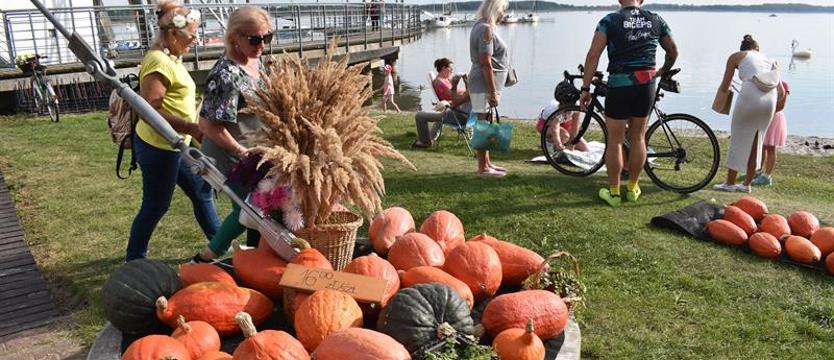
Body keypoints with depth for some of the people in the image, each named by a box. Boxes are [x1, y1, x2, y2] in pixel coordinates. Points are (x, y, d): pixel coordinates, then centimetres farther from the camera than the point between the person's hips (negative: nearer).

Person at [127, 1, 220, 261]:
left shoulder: (171, 58, 10)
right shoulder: (159, 62, -21)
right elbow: (150, 110, -27)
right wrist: (191, 128, -28)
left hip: (174, 146, 10)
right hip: (158, 147, -10)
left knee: (201, 191, 17)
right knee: (155, 207, 4)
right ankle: (134, 261, 22)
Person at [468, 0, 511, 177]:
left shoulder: (481, 26, 16)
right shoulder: (486, 29, -16)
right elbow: (486, 64, -21)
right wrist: (492, 92, -21)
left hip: (484, 84, 10)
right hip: (484, 85, -10)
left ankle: (487, 162, 23)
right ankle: (483, 167, 1)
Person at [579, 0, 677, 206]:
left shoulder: (610, 21, -4)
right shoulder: (656, 20, 8)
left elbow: (593, 55, -13)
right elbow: (673, 51, 20)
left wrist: (585, 89, -10)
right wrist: (664, 70, 39)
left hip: (619, 85, -3)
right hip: (646, 85, 4)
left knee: (615, 141, 5)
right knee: (638, 138, 16)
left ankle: (613, 192, 12)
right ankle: (633, 188, 26)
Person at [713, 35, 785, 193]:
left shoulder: (736, 56, 16)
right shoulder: (770, 60, 26)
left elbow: (725, 87, 17)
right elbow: (781, 91, 20)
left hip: (750, 95, -4)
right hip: (770, 98, 4)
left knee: (739, 139, 8)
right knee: (756, 141, 15)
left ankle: (730, 183, 14)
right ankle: (746, 184, 22)